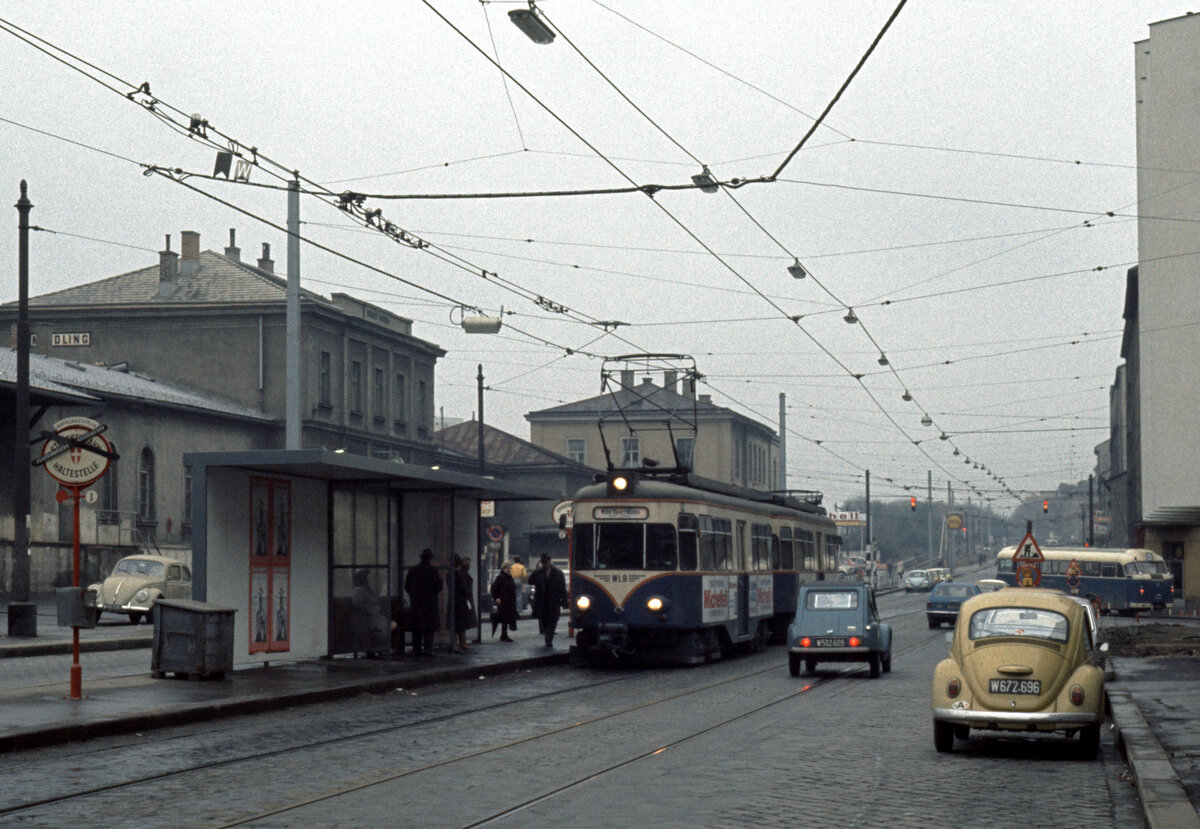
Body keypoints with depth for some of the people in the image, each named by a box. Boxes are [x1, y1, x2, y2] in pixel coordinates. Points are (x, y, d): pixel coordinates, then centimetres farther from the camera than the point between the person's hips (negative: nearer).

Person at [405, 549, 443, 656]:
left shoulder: (412, 571, 5)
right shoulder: (432, 571, -10)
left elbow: (407, 587, 9)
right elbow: (438, 587, -10)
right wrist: (440, 580, 10)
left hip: (415, 603, 4)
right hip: (429, 602, -4)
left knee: (416, 628, 8)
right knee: (428, 628, -2)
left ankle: (416, 649, 8)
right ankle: (428, 649, -8)